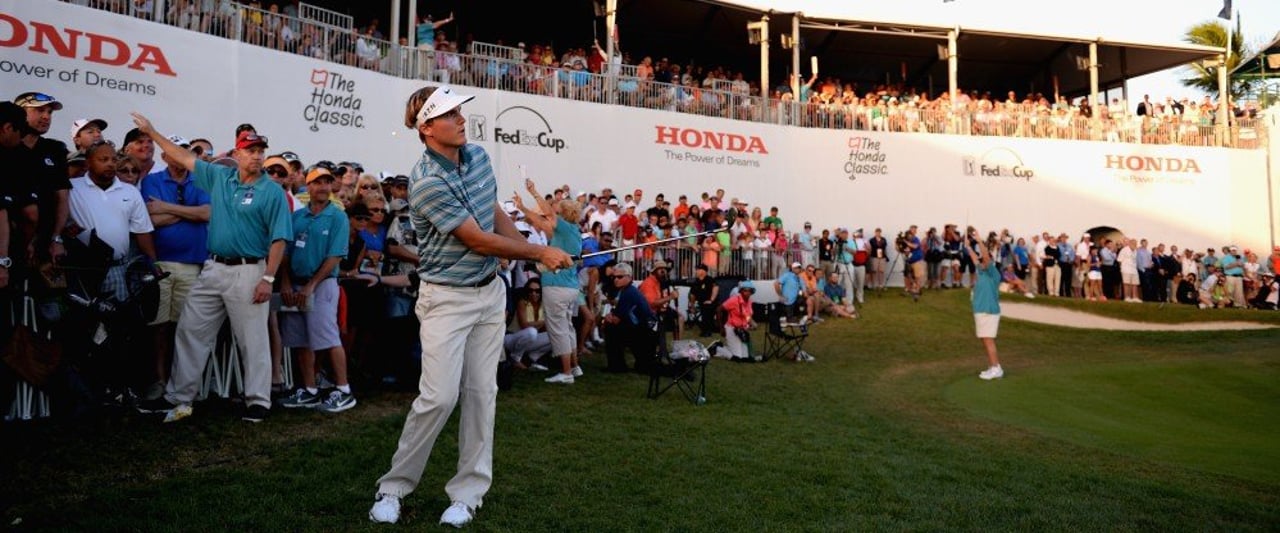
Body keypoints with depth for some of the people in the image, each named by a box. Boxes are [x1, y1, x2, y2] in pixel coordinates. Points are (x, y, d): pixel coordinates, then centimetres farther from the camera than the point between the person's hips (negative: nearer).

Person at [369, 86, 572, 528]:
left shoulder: (479, 156, 4)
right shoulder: (427, 181, -19)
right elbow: (479, 241, -18)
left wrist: (529, 251, 9)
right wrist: (541, 254, -10)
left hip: (490, 292, 6)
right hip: (447, 298, -6)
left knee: (482, 393, 5)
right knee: (439, 396, -8)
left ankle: (468, 492, 15)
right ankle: (394, 487, 12)